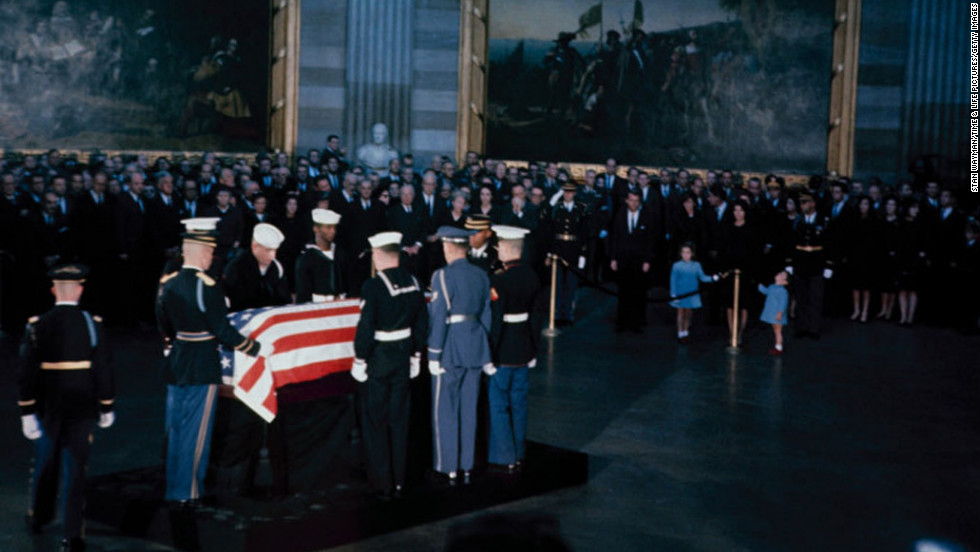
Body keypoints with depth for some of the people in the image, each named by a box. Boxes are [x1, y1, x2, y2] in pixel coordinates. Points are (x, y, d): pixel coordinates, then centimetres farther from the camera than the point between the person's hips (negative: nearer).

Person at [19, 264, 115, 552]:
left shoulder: (38, 325, -8)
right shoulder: (92, 323, -10)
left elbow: (28, 371, -8)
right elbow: (102, 368, -6)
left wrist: (27, 412, -2)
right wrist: (106, 407, 4)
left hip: (47, 407, 2)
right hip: (81, 408, -1)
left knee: (45, 463, 20)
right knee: (75, 469, 4)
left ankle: (38, 517, 39)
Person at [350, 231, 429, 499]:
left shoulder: (373, 286, -19)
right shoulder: (413, 283, 1)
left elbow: (365, 328, -20)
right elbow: (422, 323, 7)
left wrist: (359, 361, -10)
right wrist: (416, 354, 17)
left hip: (378, 359, -6)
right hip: (403, 357, 6)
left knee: (375, 422, 7)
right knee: (399, 419, 14)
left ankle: (382, 484, 12)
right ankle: (398, 482, 22)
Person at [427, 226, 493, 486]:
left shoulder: (443, 276, -14)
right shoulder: (481, 275, 5)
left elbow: (439, 318, -16)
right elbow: (486, 315, 9)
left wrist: (434, 356, -11)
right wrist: (486, 354, 16)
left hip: (450, 349, -6)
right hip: (476, 347, 6)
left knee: (445, 411, 5)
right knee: (468, 410, 12)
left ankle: (448, 469, 11)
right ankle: (467, 467, 19)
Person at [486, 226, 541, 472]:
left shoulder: (498, 281, -21)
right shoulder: (532, 277, 2)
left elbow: (494, 321, -21)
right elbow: (535, 316, 8)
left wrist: (489, 355, -13)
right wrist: (533, 351, 16)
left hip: (502, 351, -7)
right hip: (523, 350, 7)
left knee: (498, 406, 4)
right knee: (519, 403, 16)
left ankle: (505, 459, 9)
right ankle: (519, 455, 25)